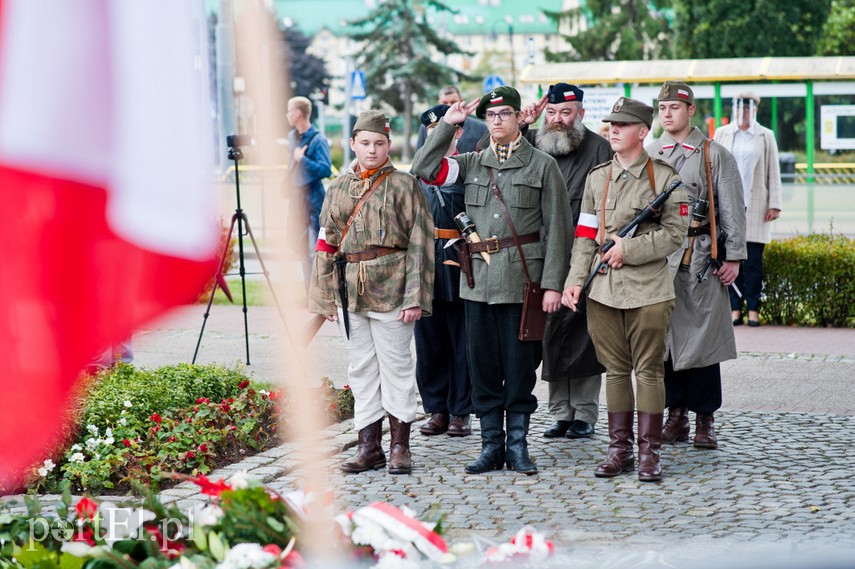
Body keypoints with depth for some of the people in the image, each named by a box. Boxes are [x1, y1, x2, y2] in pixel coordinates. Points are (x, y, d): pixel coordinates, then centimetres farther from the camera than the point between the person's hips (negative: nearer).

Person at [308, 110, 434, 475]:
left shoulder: (403, 185, -1)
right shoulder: (339, 189, 11)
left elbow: (420, 243, -6)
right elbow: (326, 243, 14)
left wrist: (415, 296, -12)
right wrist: (325, 298, 9)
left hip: (390, 289, -4)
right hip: (350, 291, 4)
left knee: (396, 365, 1)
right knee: (361, 367, 8)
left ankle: (400, 446, 9)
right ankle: (369, 446, 14)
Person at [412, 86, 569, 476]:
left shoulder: (543, 165, 3)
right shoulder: (471, 163, 13)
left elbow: (556, 229, -1)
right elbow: (423, 169, 2)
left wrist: (553, 284, -7)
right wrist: (448, 125, 0)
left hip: (522, 280, -3)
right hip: (478, 279, 3)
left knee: (519, 365, 1)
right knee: (483, 365, 6)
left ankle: (517, 444, 11)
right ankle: (491, 445, 13)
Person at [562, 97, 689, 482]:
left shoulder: (665, 177, 0)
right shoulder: (596, 177, 12)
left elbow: (675, 233, -5)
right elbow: (585, 235, 11)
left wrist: (629, 249, -13)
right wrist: (575, 280, 1)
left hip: (649, 289, -4)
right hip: (603, 290, 4)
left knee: (649, 370, -1)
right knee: (615, 370, 8)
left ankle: (649, 453, 5)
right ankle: (620, 449, 15)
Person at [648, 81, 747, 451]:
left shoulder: (714, 155, 3)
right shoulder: (648, 156, 13)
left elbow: (732, 210, 2)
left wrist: (733, 257, -3)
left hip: (701, 259, -3)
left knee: (702, 335, -2)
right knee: (663, 337, 3)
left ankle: (705, 420, 5)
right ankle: (676, 416, 12)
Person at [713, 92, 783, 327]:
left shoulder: (765, 137, 7)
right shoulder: (722, 134, 10)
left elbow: (773, 173, 7)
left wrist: (775, 204, 0)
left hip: (755, 206, -1)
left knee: (754, 261, -2)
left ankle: (753, 310, 2)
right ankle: (735, 309, 4)